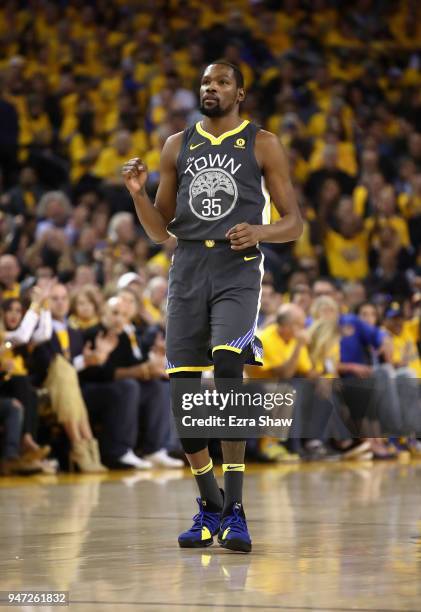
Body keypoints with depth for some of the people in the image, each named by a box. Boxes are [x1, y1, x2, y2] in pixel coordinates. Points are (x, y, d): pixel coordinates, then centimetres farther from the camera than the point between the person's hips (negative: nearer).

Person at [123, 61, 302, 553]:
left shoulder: (262, 145, 6)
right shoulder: (177, 146, 16)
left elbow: (294, 223, 5)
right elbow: (160, 231, 17)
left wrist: (260, 231, -16)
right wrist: (138, 193, -2)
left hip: (237, 270, -4)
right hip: (187, 269, 4)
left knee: (228, 370, -23)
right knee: (182, 394, 0)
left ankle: (234, 512, -20)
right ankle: (209, 507, 15)